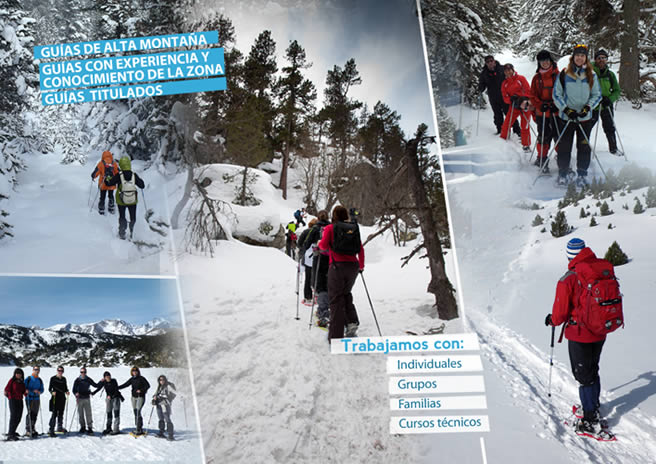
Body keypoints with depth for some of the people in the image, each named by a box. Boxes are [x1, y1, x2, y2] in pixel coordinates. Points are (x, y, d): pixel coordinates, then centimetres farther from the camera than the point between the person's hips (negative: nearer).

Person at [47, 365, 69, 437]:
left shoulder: (64, 379, 12)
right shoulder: (53, 378, -3)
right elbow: (49, 388, -3)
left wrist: (67, 391, 0)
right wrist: (52, 392, -22)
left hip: (62, 398, 6)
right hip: (55, 398, -6)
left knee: (61, 414, 14)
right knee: (54, 414, -12)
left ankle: (60, 427, 27)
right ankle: (51, 429, -12)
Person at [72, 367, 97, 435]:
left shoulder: (88, 379, 6)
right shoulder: (77, 380, 1)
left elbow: (95, 385, 15)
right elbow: (74, 390, 2)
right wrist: (76, 393, -18)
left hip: (87, 398, 0)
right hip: (80, 399, 0)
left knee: (88, 413, -8)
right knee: (80, 414, 5)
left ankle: (90, 428, -9)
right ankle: (82, 427, 18)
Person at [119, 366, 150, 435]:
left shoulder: (141, 378, -6)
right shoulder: (132, 379, 9)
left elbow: (148, 385, -8)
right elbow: (125, 385, 10)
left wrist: (141, 390, -20)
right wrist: (117, 387, 1)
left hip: (140, 397, -6)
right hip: (134, 397, 6)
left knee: (138, 412, -14)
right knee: (135, 412, 4)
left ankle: (139, 429, -13)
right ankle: (140, 429, 11)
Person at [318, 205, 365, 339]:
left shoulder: (330, 228, 1)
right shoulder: (354, 228, 12)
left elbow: (324, 245, -8)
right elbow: (361, 249, 12)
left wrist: (319, 245, 15)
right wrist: (361, 266, 24)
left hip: (337, 265, -4)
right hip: (353, 266, 4)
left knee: (336, 299, 1)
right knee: (346, 294, 24)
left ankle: (336, 335, 1)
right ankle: (352, 322, 7)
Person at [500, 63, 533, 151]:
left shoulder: (521, 78, -1)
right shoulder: (505, 84, 9)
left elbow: (528, 90, -5)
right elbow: (505, 97, 5)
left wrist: (524, 100, -20)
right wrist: (512, 100, -16)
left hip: (525, 105, -3)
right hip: (514, 106, 3)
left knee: (524, 126, -3)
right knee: (506, 125, -2)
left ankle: (526, 145, 8)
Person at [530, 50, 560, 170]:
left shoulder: (558, 75, 2)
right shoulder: (536, 78, 9)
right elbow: (533, 96, 8)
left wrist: (556, 104, -13)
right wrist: (541, 105, -10)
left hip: (557, 112, -2)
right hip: (542, 113, 2)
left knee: (559, 136, -4)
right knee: (543, 136, 3)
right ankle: (541, 159, 15)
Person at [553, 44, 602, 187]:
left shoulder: (591, 76, 3)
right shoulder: (564, 74, -2)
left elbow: (597, 95, 8)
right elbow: (556, 94, 1)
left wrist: (588, 107, -9)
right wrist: (566, 109, -10)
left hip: (585, 118, 1)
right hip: (566, 117, -1)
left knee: (584, 147, 4)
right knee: (564, 146, 3)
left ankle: (582, 174, 15)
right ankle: (562, 174, 15)